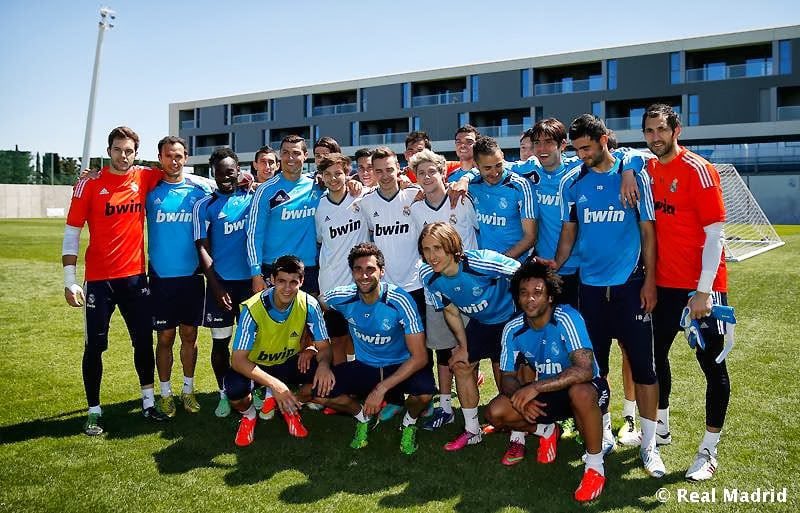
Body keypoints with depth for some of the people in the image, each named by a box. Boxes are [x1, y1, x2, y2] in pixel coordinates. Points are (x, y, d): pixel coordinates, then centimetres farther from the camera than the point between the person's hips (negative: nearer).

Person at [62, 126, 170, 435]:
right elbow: (71, 233, -4)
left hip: (135, 277, 3)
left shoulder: (144, 178, 2)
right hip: (98, 281, -3)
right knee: (94, 346, 5)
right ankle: (94, 412, 19)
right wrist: (70, 280, -10)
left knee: (144, 341, 10)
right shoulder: (89, 185, -6)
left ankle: (148, 402, 26)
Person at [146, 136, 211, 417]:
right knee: (165, 337, 6)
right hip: (161, 277, -1)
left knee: (190, 334, 10)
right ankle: (166, 393, 21)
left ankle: (188, 390, 26)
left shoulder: (198, 192, 3)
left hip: (192, 276, 1)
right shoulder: (150, 191, 0)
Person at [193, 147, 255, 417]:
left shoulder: (252, 197, 5)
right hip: (221, 282, -1)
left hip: (251, 279, 2)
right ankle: (224, 394, 21)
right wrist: (216, 287, -11)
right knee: (220, 341, 6)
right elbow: (203, 248, -5)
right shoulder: (204, 205, 0)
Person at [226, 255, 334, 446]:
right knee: (234, 388, -34)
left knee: (324, 378, -25)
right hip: (255, 366, -2)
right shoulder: (253, 308, -27)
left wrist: (324, 364, -39)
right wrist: (274, 384, -42)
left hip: (289, 363, 2)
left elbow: (324, 346, -14)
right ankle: (248, 415, 5)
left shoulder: (309, 304, -20)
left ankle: (290, 409, 8)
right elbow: (238, 360, -29)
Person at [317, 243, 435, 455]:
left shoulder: (400, 301, -24)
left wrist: (381, 388, -29)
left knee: (425, 391, -34)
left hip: (401, 367, -3)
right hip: (364, 366, 3)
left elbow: (419, 356, -24)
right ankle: (362, 416, 13)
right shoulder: (343, 298, -15)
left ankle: (409, 423, 5)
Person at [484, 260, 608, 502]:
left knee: (581, 392, -40)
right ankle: (546, 430, 17)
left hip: (588, 389, -5)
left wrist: (535, 387, -39)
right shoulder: (513, 330, -11)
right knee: (495, 413, -14)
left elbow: (585, 370, -36)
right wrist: (521, 398, -25)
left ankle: (595, 465, -15)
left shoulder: (567, 318, -26)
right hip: (544, 394, 5)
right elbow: (508, 377, -3)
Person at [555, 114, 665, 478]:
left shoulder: (633, 175, -1)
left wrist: (649, 280, -6)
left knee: (642, 363, -1)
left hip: (630, 283, -2)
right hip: (590, 284, 3)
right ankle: (603, 432, 26)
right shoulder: (574, 184, 5)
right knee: (595, 364, 10)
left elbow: (647, 231, -1)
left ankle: (649, 444, 11)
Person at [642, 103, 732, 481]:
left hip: (701, 286, -7)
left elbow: (714, 233, -14)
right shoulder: (648, 169, 4)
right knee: (656, 353, 16)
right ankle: (661, 428, 34)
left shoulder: (697, 170, -12)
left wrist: (703, 289, -19)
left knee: (712, 364, 3)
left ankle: (709, 450, 15)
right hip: (664, 283, 7)